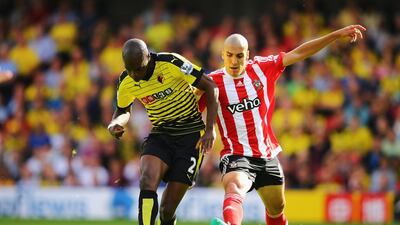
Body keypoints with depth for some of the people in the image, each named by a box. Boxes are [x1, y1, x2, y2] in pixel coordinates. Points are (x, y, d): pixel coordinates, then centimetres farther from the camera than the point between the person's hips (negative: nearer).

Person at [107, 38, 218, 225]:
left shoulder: (171, 63, -18)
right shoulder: (126, 82, -4)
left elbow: (210, 87, -10)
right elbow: (123, 111, 19)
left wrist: (210, 129, -15)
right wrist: (114, 125, -6)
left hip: (190, 135, -3)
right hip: (160, 135, 3)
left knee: (168, 208, -7)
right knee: (148, 181, -28)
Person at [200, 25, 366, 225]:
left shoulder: (262, 68, 1)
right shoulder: (213, 81, -6)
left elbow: (299, 53, 3)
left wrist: (337, 34, 2)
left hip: (267, 154, 5)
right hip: (236, 155, -5)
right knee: (235, 188, -35)